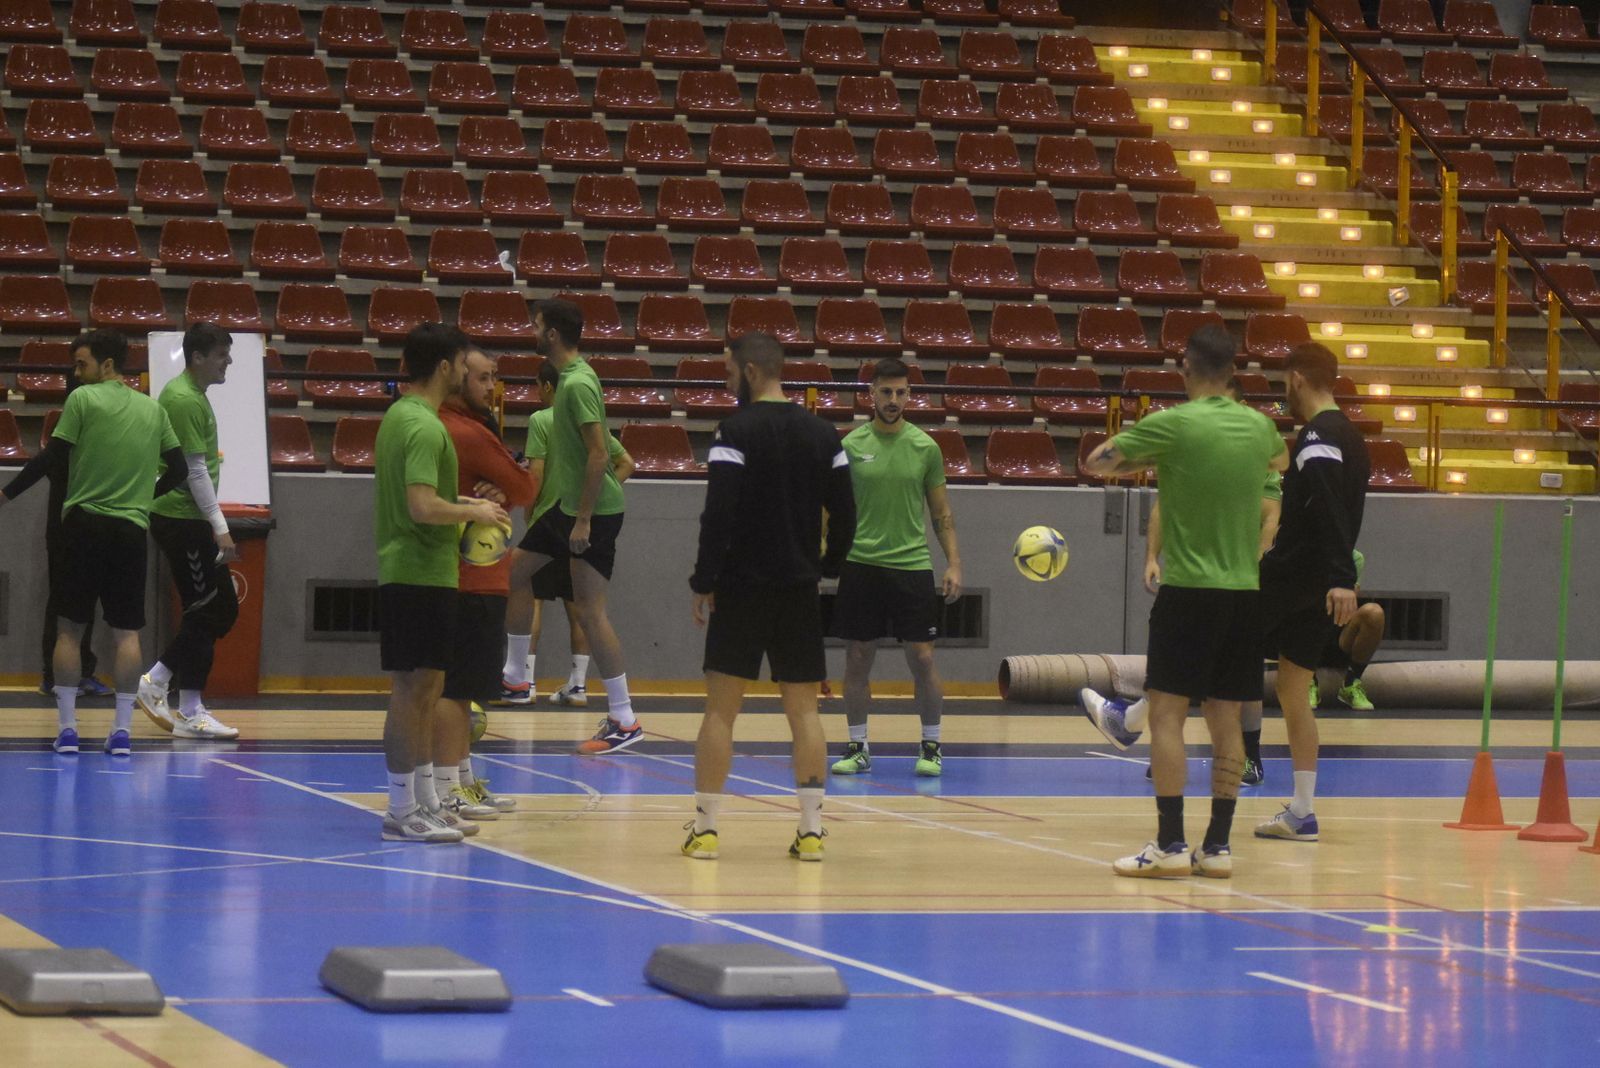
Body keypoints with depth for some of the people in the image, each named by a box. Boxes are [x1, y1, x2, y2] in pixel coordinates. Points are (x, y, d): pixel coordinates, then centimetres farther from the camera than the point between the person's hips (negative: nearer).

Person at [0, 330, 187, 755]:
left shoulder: (83, 399, -3)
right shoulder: (153, 410, 10)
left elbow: (51, 457, -6)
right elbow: (179, 469, 12)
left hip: (84, 524, -3)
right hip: (131, 529, 3)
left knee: (69, 628, 4)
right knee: (127, 633, 3)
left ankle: (66, 728, 2)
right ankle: (122, 730, -2)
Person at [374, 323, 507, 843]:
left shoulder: (398, 415, 14)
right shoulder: (425, 427, -17)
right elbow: (423, 506, -27)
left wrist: (459, 504, 17)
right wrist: (473, 511, -12)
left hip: (407, 572, 10)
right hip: (420, 575, -10)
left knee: (424, 690, 15)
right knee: (413, 690, -6)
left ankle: (425, 802, 21)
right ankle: (403, 812, -3)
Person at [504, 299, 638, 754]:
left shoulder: (578, 384, -20)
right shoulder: (568, 377, 10)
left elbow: (598, 455, -24)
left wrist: (583, 520, -23)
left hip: (594, 510, -10)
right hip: (567, 504, 10)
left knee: (590, 611, -9)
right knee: (515, 570, 19)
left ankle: (624, 720, -6)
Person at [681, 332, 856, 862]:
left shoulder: (737, 431, -10)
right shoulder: (824, 434, 6)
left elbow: (719, 515, -16)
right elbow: (845, 514, 7)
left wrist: (704, 583, -10)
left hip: (742, 585, -4)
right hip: (800, 587, 4)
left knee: (721, 708, 2)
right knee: (803, 709, 7)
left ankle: (705, 828, 3)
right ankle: (811, 830, 4)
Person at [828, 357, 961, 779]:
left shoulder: (925, 447, 3)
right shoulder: (852, 445, 2)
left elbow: (942, 513, 8)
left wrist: (954, 563, 0)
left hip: (912, 565, 0)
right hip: (860, 565, 1)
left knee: (922, 658, -3)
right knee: (857, 660, 3)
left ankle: (931, 747, 9)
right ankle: (857, 748, 13)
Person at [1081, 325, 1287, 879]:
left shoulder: (1173, 424, -10)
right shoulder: (1259, 427, 7)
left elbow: (1094, 463, -3)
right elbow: (1280, 458, 32)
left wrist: (1147, 460, 14)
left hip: (1188, 589, -5)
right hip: (1244, 591, 5)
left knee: (1167, 713, -2)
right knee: (1225, 719, 7)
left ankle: (1170, 845, -7)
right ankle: (1217, 846, 8)